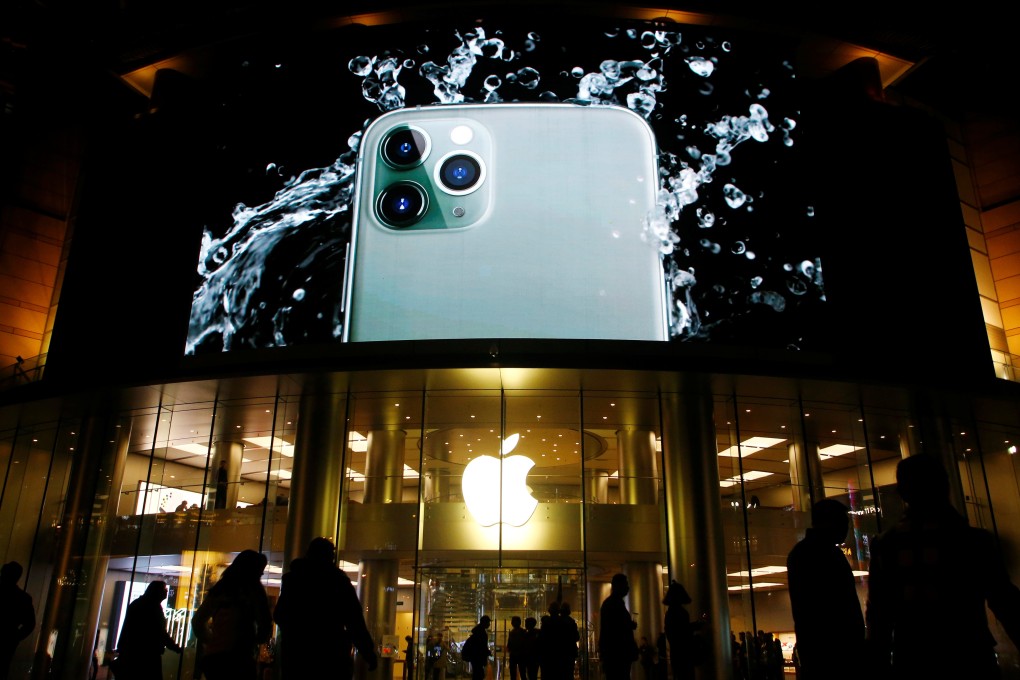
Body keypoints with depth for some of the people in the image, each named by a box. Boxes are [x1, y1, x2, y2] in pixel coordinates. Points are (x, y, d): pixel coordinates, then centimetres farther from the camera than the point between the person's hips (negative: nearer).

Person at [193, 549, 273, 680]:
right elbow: (265, 626, -4)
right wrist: (253, 641, 15)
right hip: (238, 657, -5)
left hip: (212, 656, 6)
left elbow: (197, 622, 21)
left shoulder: (218, 590, 15)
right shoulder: (254, 590, 0)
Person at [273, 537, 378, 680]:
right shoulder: (339, 580, -2)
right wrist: (370, 654, -4)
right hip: (332, 658, -3)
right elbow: (355, 622, -9)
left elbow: (279, 616, 17)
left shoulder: (292, 577, 8)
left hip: (295, 655, 3)